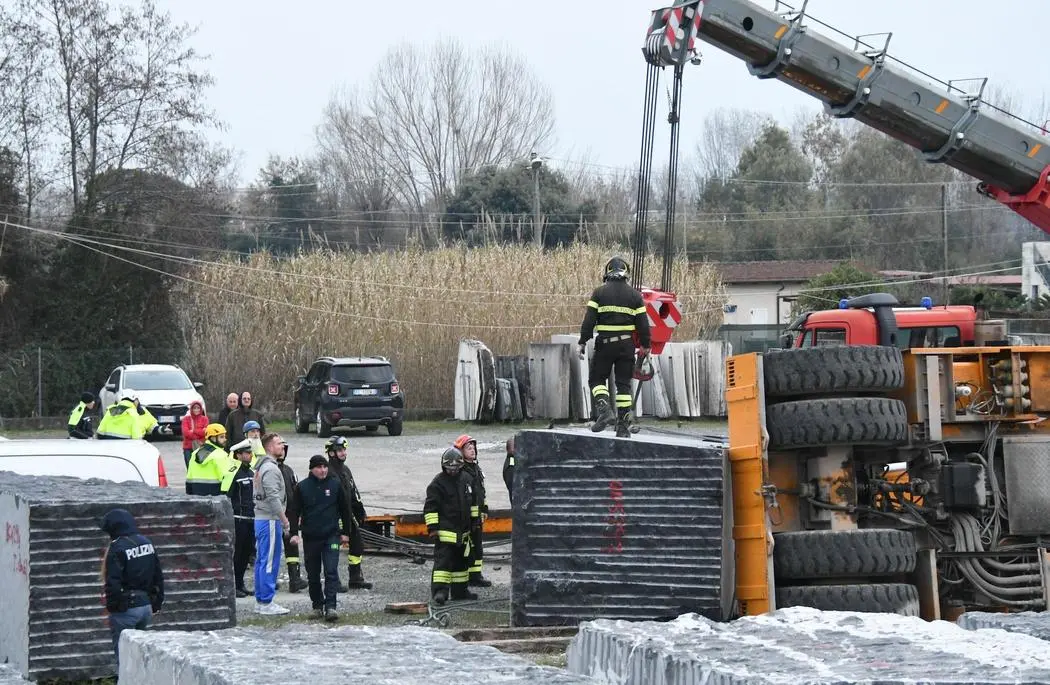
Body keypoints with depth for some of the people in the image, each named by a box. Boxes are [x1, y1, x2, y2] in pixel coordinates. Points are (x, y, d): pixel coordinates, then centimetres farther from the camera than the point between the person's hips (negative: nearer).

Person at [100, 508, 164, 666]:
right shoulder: (147, 543, 9)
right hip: (146, 605, 8)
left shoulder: (117, 548, -16)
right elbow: (158, 577, 14)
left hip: (126, 609, -8)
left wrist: (111, 608, -12)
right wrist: (156, 604, 18)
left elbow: (113, 582, -20)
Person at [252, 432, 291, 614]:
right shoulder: (270, 469, -16)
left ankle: (260, 601, 17)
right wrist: (284, 520, -16)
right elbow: (273, 498, -22)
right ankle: (266, 602, -6)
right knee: (269, 563, -7)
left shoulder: (261, 467, 17)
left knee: (262, 561, 13)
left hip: (261, 518, 10)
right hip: (270, 519, -10)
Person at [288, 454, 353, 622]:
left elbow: (345, 509, 10)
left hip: (331, 536, -1)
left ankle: (330, 606, -15)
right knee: (313, 575, 9)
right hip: (310, 538, 1)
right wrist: (294, 532, -8)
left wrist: (346, 532, 10)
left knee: (331, 572, -11)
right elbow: (294, 511, 2)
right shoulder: (302, 487, 0)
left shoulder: (335, 484, 2)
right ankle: (317, 605, 21)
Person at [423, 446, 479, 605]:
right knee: (443, 560, -14)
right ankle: (439, 591, -18)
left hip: (462, 531, 7)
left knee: (460, 561, 16)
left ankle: (459, 590, 26)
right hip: (445, 531, -7)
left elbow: (472, 502, 24)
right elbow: (430, 507, -11)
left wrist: (473, 521, 25)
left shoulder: (466, 480, 11)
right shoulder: (438, 482, -10)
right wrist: (432, 527, -17)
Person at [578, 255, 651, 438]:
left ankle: (603, 409, -15)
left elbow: (589, 320, -6)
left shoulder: (599, 293, -1)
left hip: (605, 343, -2)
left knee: (597, 379, 10)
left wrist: (583, 342, -2)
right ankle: (623, 426, 4)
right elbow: (643, 323, 4)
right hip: (627, 344, 2)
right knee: (624, 384, 7)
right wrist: (645, 345, 15)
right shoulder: (634, 295, 5)